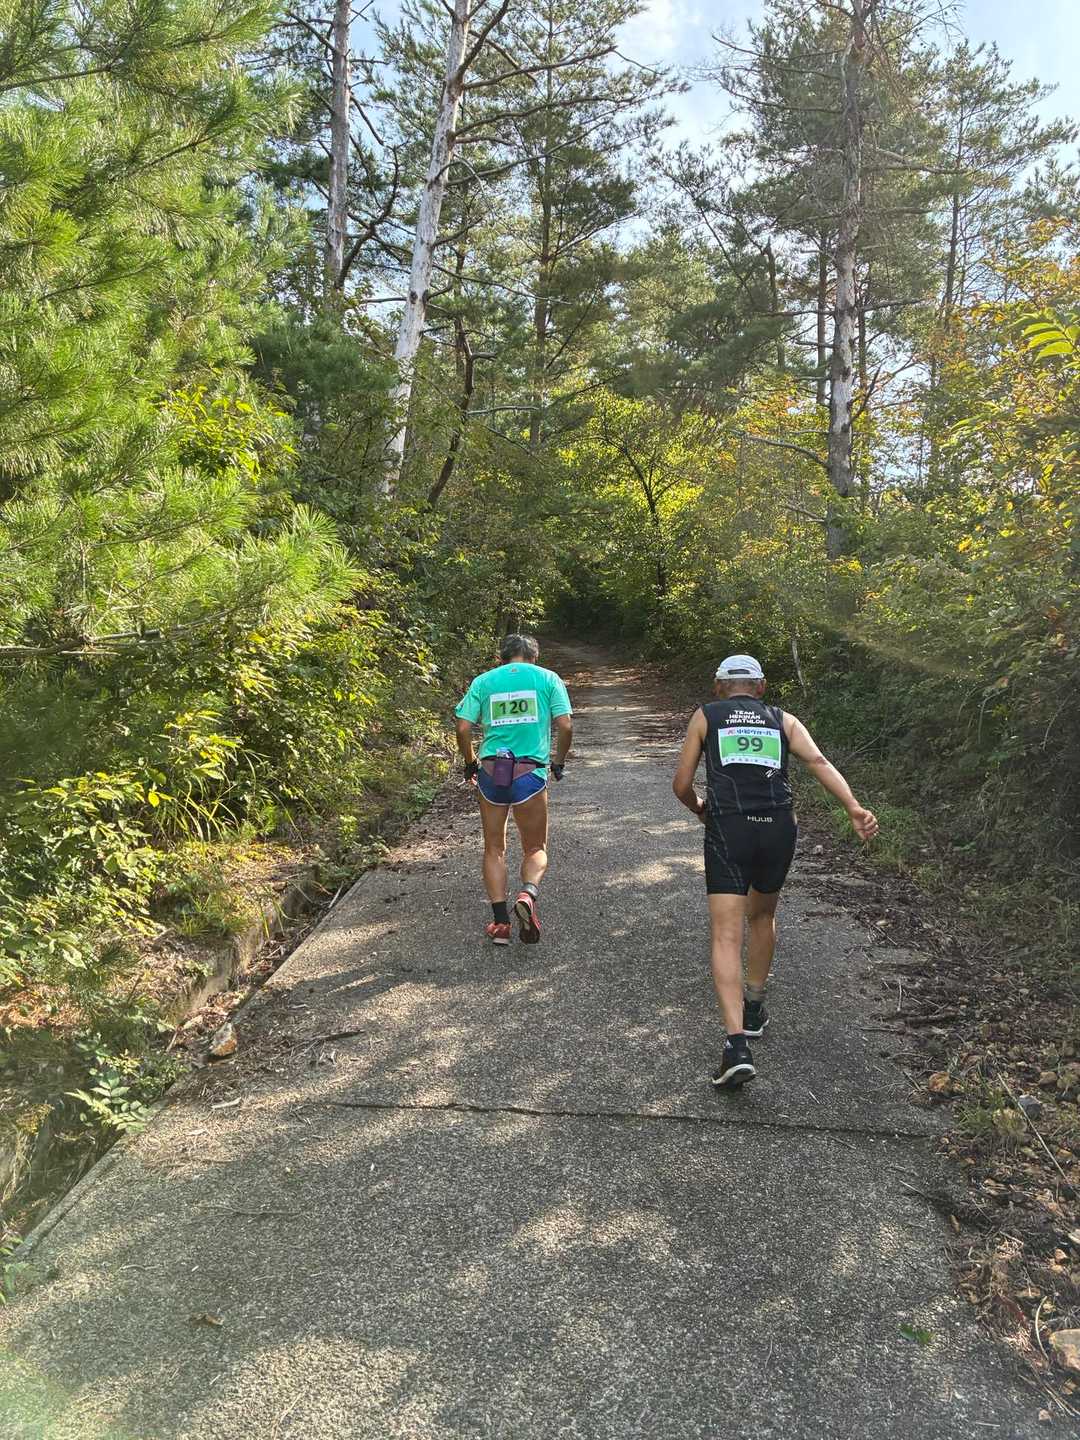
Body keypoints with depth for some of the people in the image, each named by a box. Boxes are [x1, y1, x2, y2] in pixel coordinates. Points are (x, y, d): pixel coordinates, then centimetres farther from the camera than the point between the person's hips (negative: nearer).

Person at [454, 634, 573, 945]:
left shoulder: (483, 681, 10)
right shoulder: (548, 678, 7)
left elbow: (463, 728, 3)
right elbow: (565, 726, -1)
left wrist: (470, 763, 18)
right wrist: (559, 762, 14)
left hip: (491, 771, 2)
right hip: (530, 773, -1)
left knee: (494, 849, 15)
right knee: (536, 848, 13)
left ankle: (500, 921, 11)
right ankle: (528, 894, -15)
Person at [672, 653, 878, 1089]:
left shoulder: (705, 716, 16)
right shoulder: (783, 720, 19)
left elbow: (681, 785, 12)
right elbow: (819, 763, 1)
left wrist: (700, 809, 33)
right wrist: (854, 808, -10)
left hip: (728, 830, -3)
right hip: (778, 829, 3)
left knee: (726, 937, -4)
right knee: (762, 916, 27)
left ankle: (737, 1045, -17)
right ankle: (754, 1008, 39)